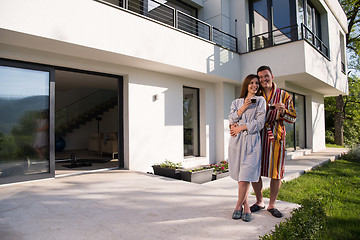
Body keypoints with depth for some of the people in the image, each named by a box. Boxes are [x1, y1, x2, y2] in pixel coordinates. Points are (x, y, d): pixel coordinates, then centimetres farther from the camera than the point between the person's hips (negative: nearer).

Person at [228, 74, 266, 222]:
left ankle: (239, 206, 7)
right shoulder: (236, 102, 17)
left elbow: (260, 122, -2)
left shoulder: (260, 101, 9)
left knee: (245, 175, -9)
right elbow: (232, 119, 3)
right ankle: (246, 205, 19)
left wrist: (240, 128, -5)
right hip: (236, 140, 3)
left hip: (252, 139, -3)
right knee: (239, 175, 5)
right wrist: (244, 107, -7)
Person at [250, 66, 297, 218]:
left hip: (275, 136, 0)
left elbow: (293, 119, 5)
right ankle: (259, 201, 24)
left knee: (276, 172, 3)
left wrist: (283, 111, -16)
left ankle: (272, 205, 21)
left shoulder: (284, 95, 7)